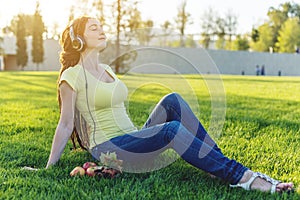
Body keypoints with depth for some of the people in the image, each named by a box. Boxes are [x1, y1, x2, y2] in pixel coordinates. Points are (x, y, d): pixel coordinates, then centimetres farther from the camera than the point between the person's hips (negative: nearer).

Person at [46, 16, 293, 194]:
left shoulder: (106, 70, 17)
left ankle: (219, 161, -18)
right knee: (172, 129, -31)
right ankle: (240, 176, -30)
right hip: (108, 150, -7)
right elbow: (65, 125, -5)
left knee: (172, 100, -17)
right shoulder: (72, 76, -6)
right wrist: (48, 169, -6)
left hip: (132, 140, 7)